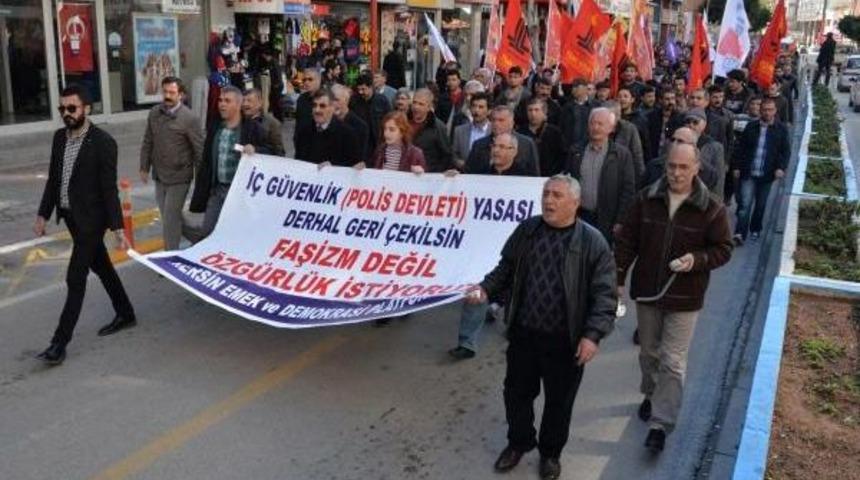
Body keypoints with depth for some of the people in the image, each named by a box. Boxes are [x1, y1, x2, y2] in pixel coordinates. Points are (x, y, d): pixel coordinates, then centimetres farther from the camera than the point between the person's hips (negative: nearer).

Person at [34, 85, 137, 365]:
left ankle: (60, 341, 1)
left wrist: (117, 228, -18)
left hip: (90, 219, -7)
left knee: (75, 279, -5)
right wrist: (43, 215, 10)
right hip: (70, 216, 7)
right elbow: (53, 179, 12)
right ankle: (125, 314, 36)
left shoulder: (103, 142, -16)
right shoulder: (59, 137, 5)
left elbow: (109, 189, -16)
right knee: (101, 267, 19)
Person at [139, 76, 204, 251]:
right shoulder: (154, 113, 2)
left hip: (178, 177, -6)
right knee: (167, 216, 16)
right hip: (159, 175, 6)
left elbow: (199, 150, -10)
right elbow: (147, 143, 10)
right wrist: (144, 167, 10)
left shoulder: (189, 118, -14)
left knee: (171, 219, -3)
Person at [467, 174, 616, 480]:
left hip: (565, 340, -3)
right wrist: (485, 289, -4)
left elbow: (604, 293, -12)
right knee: (517, 392, 17)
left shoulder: (592, 242, -11)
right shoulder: (526, 230, 2)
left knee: (559, 400, 13)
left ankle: (551, 452, 36)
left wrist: (593, 334, -21)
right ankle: (519, 442, 41)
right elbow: (505, 269, 13)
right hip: (523, 333, 4)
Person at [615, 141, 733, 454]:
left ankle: (661, 424, 6)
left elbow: (724, 249, -3)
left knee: (672, 362, -2)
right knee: (649, 351, 20)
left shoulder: (711, 209, -11)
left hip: (684, 298, -3)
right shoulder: (646, 199, -4)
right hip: (646, 291, 3)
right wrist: (618, 277, -2)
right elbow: (627, 240, 1)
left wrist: (697, 259, -22)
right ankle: (651, 395, 45)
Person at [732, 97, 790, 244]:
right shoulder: (751, 126, 4)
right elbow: (740, 148, 7)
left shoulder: (781, 129, 1)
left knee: (761, 205, 12)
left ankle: (755, 229, 29)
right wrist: (736, 166, 1)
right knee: (745, 204, -8)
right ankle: (740, 234, -11)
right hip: (748, 173, 0)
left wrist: (781, 167, -14)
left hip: (767, 175, 0)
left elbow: (786, 151, 0)